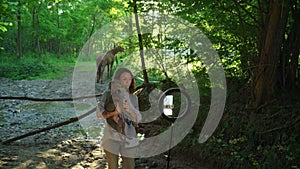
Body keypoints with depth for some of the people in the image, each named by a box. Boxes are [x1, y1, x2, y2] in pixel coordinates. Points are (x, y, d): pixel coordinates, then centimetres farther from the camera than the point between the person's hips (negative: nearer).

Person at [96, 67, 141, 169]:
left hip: (127, 138, 2)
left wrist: (129, 110, -30)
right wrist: (115, 112, -29)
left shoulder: (133, 98, 1)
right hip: (111, 137, -2)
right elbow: (99, 114, -13)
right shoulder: (108, 95, -5)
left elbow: (137, 118, -9)